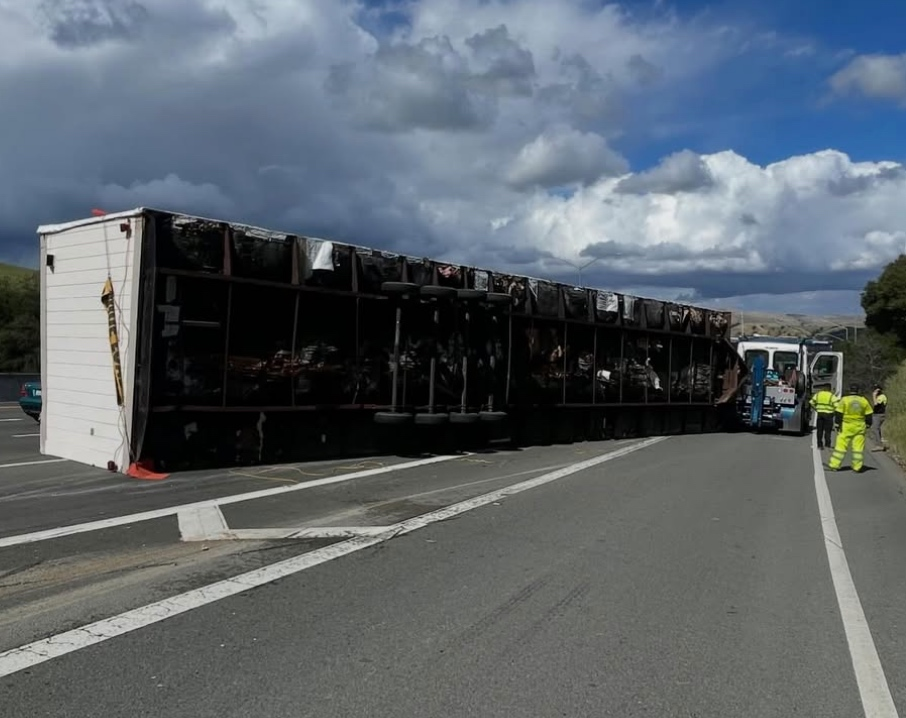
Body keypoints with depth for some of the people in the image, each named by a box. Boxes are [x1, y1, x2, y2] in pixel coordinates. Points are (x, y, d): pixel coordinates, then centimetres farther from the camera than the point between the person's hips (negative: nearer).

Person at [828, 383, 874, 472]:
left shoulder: (844, 399, -5)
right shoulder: (864, 400, 5)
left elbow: (839, 414, -7)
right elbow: (868, 415, 10)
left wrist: (837, 425, 0)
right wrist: (867, 425, 20)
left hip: (846, 426, -3)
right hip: (859, 427, 3)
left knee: (841, 445, -3)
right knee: (858, 447, 7)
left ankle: (834, 465, -5)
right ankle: (857, 467, 10)